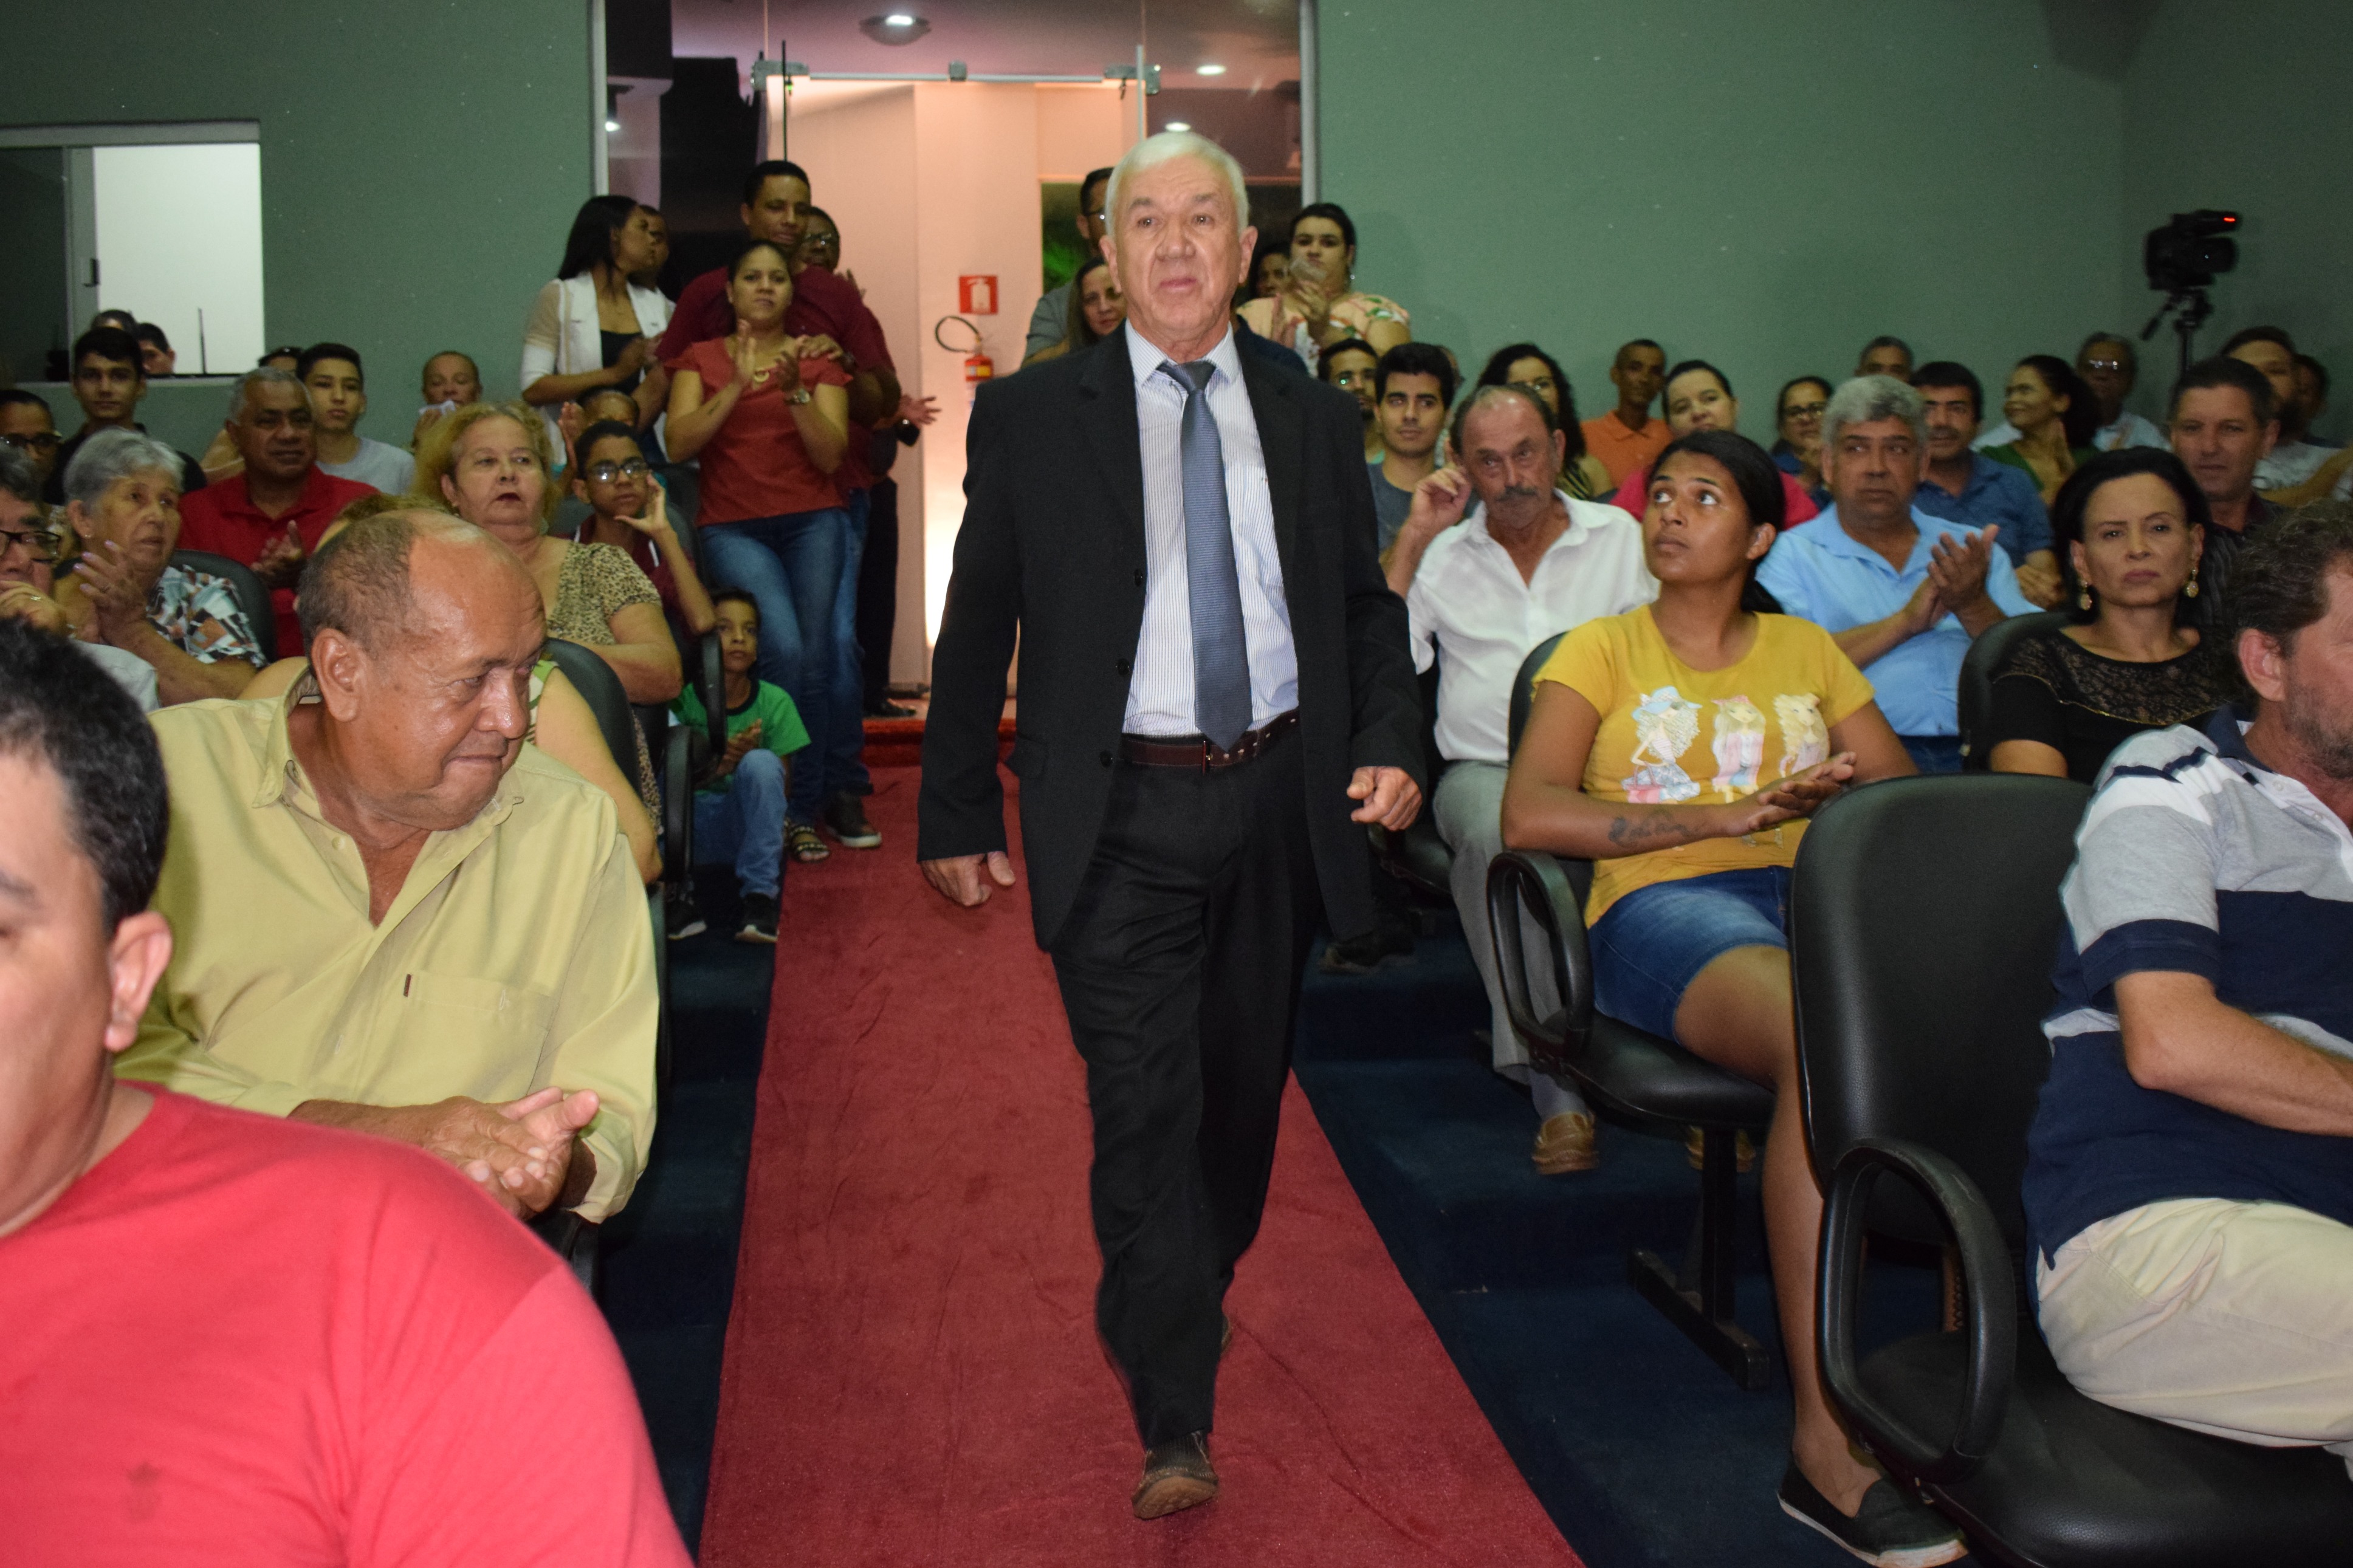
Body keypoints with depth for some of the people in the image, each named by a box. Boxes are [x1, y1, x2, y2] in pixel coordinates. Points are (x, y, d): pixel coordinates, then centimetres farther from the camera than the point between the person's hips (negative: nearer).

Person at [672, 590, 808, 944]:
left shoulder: (775, 702, 0)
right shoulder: (682, 698, -3)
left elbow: (781, 787, 0)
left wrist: (747, 759, -21)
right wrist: (716, 765, -25)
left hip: (745, 827, 0)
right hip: (687, 825, 0)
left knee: (760, 763, -31)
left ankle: (759, 898, -27)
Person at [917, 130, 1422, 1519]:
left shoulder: (1313, 419, 9)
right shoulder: (1033, 415, 1)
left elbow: (1367, 605, 14)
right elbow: (977, 626, 2)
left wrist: (1392, 742, -3)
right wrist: (960, 812, 1)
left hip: (1279, 799, 4)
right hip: (1121, 815, -3)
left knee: (1244, 1089, 16)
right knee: (1146, 1105, -7)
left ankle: (1188, 1305, 42)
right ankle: (1176, 1421, 2)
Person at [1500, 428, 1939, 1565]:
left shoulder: (1807, 651, 25)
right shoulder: (1604, 649, 14)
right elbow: (1530, 814, -2)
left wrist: (1843, 803, -8)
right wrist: (1726, 816, -8)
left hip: (1816, 895, 4)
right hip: (1664, 910, -4)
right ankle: (1824, 1441, -34)